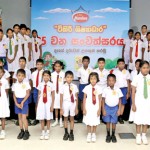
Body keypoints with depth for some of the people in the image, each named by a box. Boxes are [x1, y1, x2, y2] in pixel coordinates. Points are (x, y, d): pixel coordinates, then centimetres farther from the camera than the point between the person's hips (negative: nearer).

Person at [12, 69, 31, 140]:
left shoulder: (26, 84, -7)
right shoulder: (15, 85, 3)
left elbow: (27, 94, -8)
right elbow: (14, 95, 4)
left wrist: (22, 102, -12)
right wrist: (16, 103, -7)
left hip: (24, 101, -4)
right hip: (17, 101, 4)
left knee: (23, 117, -8)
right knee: (19, 117, 10)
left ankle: (26, 132, 6)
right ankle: (22, 131, 20)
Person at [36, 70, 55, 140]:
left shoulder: (51, 85, -4)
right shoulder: (40, 84, 1)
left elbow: (53, 96, -1)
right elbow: (39, 95, 5)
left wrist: (52, 105, -5)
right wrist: (38, 104, 3)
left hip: (48, 103, -1)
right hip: (41, 103, 2)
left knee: (48, 118, 6)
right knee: (41, 118, 5)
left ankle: (47, 133, 19)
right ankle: (43, 132, 19)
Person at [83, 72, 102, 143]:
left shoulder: (98, 88, -5)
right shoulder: (87, 88, -5)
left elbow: (100, 100, -1)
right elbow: (84, 99, 0)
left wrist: (99, 109, -2)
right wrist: (84, 108, -1)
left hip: (96, 108, 0)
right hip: (88, 108, 0)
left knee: (95, 121, 8)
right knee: (88, 121, 7)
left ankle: (93, 134, 26)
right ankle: (89, 134, 24)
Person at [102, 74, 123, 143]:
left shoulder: (118, 90, -6)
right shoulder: (105, 90, -7)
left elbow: (120, 100, 0)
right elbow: (103, 100, -3)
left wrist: (119, 109, -3)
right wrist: (103, 110, -5)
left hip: (115, 108, 0)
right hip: (107, 107, 0)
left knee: (114, 122, 8)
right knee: (108, 122, 8)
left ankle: (113, 135, 25)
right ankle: (108, 135, 23)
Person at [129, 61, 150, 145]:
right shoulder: (137, 78, -6)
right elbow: (133, 92, -3)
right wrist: (133, 104, -5)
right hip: (139, 101, -2)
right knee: (138, 119, 4)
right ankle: (138, 136, 20)